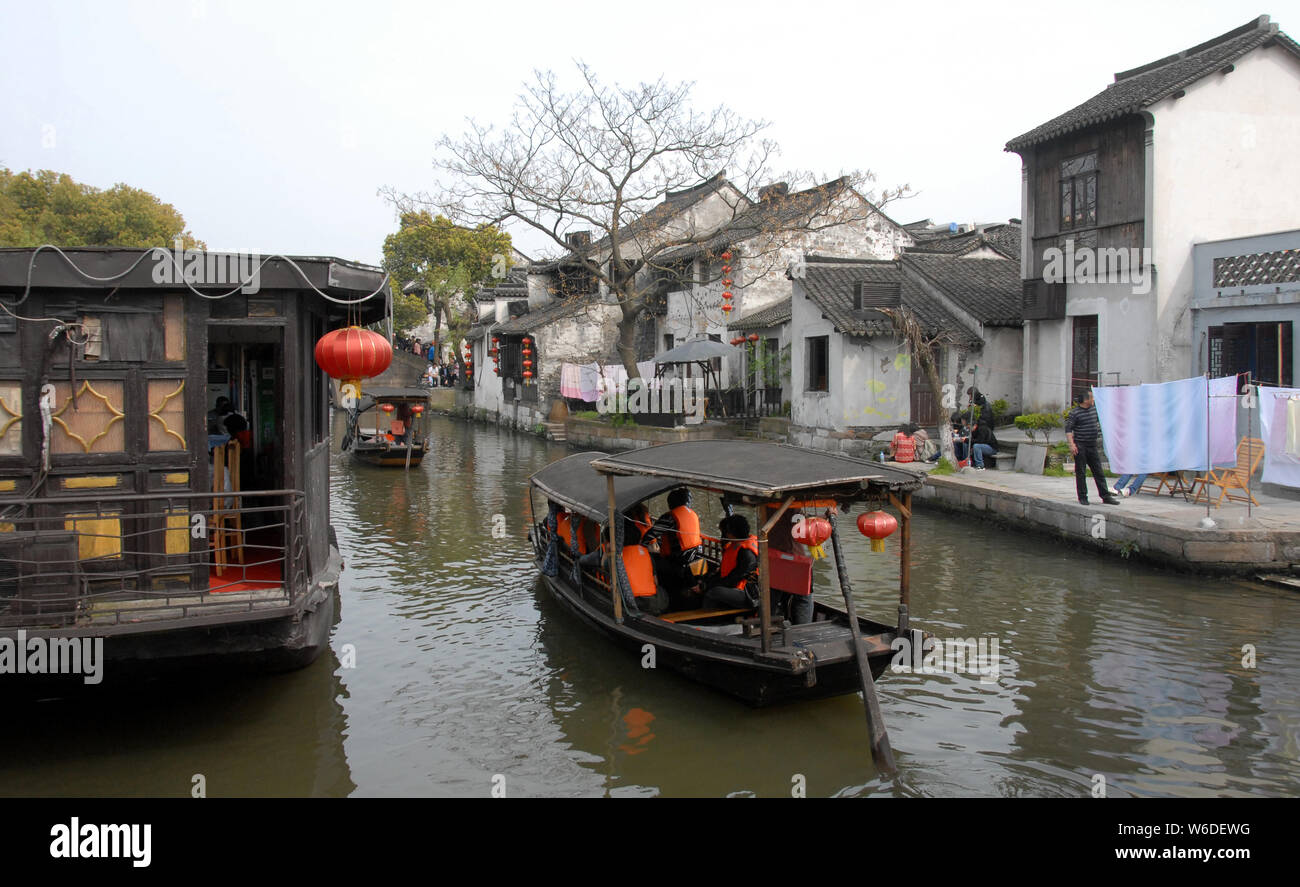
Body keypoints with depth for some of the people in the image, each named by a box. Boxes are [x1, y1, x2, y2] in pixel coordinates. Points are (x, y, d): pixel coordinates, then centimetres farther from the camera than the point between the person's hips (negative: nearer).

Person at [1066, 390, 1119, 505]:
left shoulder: (1094, 409, 9)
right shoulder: (1074, 413, -9)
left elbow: (1098, 421, 27)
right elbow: (1068, 429, -13)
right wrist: (1071, 444, -21)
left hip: (1093, 445, 6)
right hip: (1080, 446, -6)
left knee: (1098, 472, 6)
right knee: (1081, 473, 1)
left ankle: (1105, 496, 9)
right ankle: (1082, 497, 8)